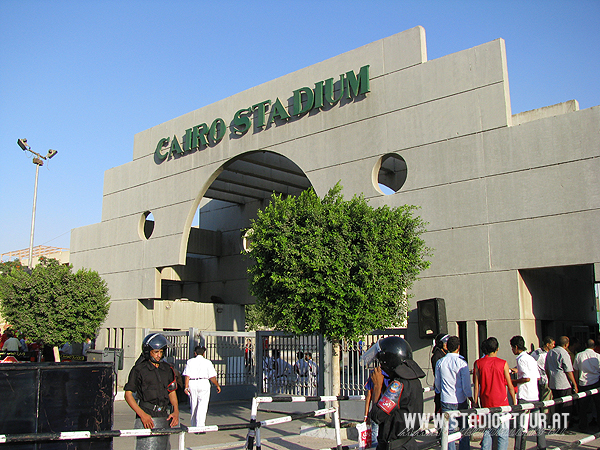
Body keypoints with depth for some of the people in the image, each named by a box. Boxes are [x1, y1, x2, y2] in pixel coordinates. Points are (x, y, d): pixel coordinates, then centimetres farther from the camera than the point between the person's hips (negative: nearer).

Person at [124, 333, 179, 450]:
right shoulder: (139, 369, -4)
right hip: (147, 418, -5)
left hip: (164, 417, 5)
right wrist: (142, 414, -14)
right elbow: (128, 394, -4)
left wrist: (176, 412, 2)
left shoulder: (167, 369, 12)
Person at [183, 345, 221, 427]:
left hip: (192, 384, 3)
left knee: (193, 406, 15)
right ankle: (200, 426, -15)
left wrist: (186, 387, -3)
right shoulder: (207, 362, 3)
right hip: (204, 383, -3)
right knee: (202, 407, -4)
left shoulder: (190, 361, 9)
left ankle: (194, 426, 26)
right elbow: (212, 377, -1)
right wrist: (217, 386, 10)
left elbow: (187, 375, -2)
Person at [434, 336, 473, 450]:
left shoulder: (440, 362, 0)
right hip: (460, 401, -3)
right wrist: (471, 399, 4)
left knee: (449, 430, 9)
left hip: (445, 401, 3)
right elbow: (466, 385, -10)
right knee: (464, 429, 10)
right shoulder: (462, 363, -12)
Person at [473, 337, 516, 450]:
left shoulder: (478, 363, -3)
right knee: (503, 433, 5)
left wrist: (475, 402, 4)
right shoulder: (503, 364, -7)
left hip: (485, 403, 2)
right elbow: (510, 385, -1)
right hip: (501, 402, -2)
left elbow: (476, 385, -3)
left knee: (487, 432, 14)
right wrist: (514, 401, 11)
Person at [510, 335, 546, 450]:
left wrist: (514, 382, -9)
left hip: (524, 397, -9)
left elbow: (527, 378, -22)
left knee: (521, 426, -4)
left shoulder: (521, 359, -14)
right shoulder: (531, 358, 12)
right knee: (537, 424, 14)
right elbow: (537, 376, 18)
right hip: (535, 395, 9)